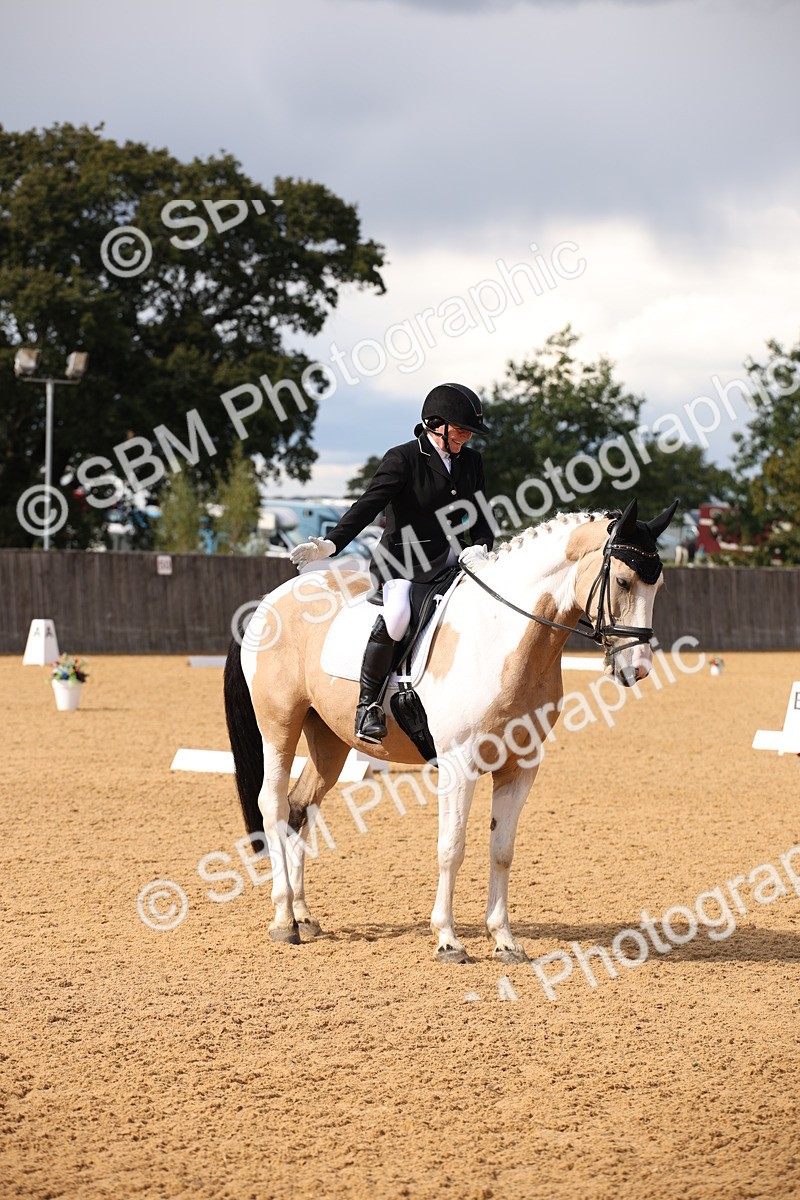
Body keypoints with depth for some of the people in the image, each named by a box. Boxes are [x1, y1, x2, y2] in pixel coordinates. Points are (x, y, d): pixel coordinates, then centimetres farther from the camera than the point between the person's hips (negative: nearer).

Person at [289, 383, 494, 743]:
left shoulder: (471, 461, 12)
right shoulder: (403, 459, -7)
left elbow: (480, 518, 15)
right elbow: (368, 506, -14)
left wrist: (480, 548, -8)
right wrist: (331, 544, -27)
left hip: (451, 561, 7)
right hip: (402, 561, -6)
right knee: (396, 616, -35)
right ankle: (367, 704, -21)